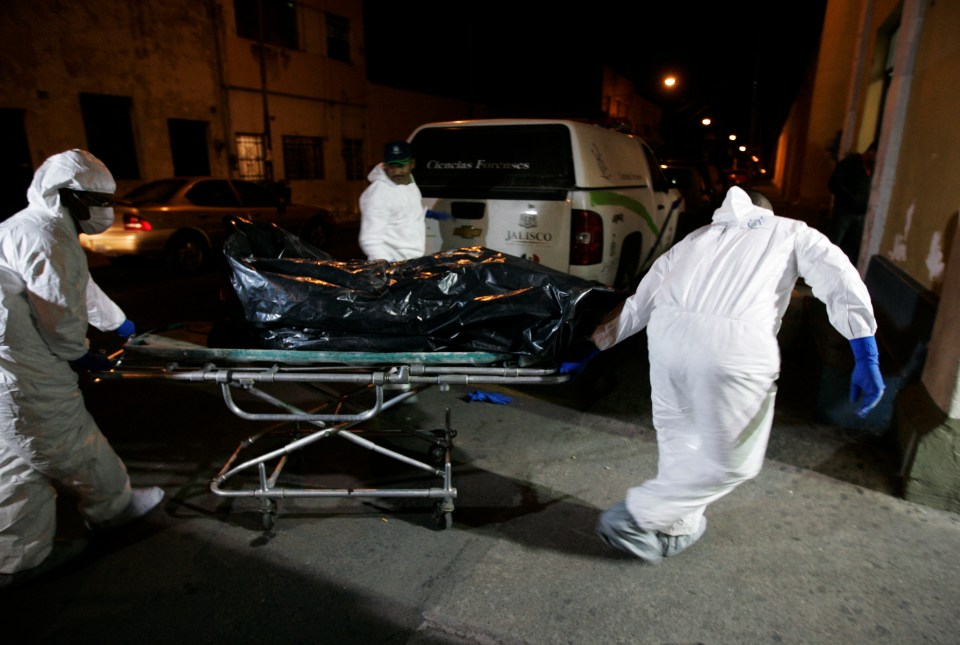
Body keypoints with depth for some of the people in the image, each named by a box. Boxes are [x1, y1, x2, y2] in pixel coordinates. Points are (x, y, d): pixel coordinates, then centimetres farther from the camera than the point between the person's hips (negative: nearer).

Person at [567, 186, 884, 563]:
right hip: (735, 344, -4)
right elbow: (841, 279, 8)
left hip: (667, 332, 4)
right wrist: (867, 360, 5)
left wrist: (588, 353, 36)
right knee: (732, 463, 15)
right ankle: (635, 517, 19)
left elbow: (635, 307, 30)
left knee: (677, 436, 27)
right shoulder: (793, 232, 28)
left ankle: (678, 526, 39)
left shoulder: (695, 238, 34)